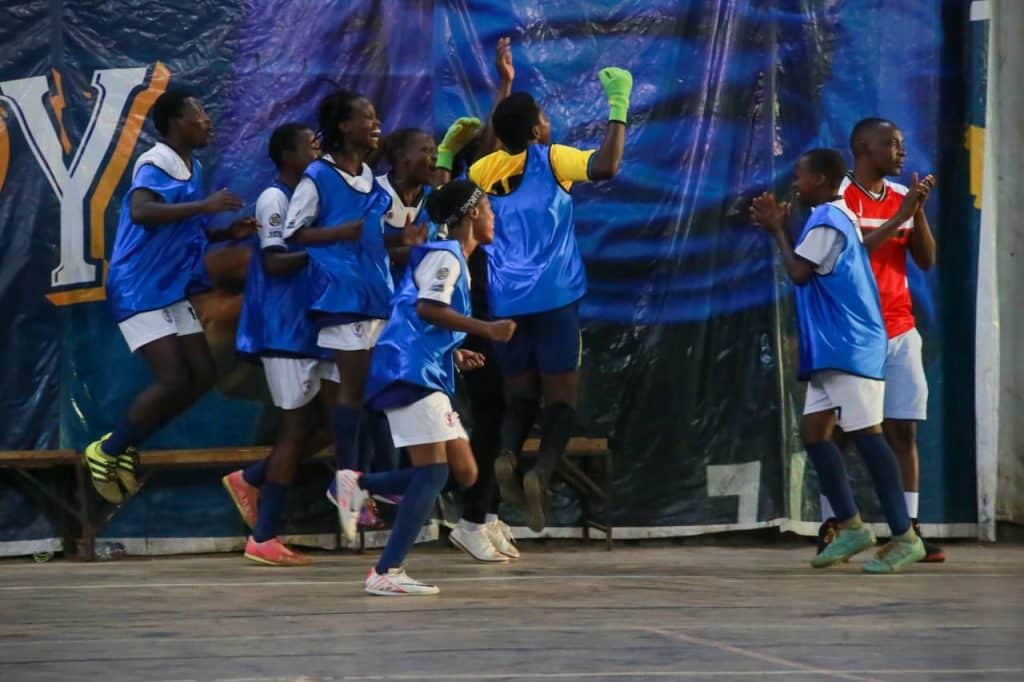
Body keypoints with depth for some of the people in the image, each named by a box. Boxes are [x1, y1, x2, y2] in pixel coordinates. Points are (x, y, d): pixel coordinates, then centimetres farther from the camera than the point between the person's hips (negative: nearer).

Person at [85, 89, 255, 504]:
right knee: (173, 380, -15)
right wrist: (204, 205, -38)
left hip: (172, 290, 10)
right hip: (140, 290, -10)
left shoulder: (192, 169, 12)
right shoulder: (156, 165, -17)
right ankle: (106, 451, 3)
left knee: (203, 375, 6)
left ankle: (125, 445, 15)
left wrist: (228, 233, 7)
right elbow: (141, 212, -37)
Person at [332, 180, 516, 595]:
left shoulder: (455, 260, 23)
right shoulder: (445, 256, -7)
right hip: (410, 373, -10)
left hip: (428, 376, 10)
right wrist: (487, 330, -20)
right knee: (433, 472, -14)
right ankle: (387, 573, -15)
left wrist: (455, 355, 18)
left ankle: (360, 486, 3)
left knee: (464, 474, 5)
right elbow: (428, 308, -22)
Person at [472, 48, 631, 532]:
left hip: (506, 302, 4)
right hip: (554, 297, -4)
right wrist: (618, 106, -12)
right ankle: (542, 471, -23)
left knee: (520, 396, 14)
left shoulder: (485, 169, 7)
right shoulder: (550, 159, -4)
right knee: (560, 398, 2)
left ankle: (508, 455, -17)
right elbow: (606, 166, -19)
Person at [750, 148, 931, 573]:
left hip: (850, 347, -11)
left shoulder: (826, 220, -11)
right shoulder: (835, 216, 20)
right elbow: (810, 269, 23)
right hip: (831, 349, 11)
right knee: (814, 431, 8)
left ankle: (905, 537, -12)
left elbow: (799, 272, -17)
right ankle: (851, 526, 10)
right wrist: (778, 227, 15)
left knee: (865, 433, -12)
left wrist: (777, 229, -4)